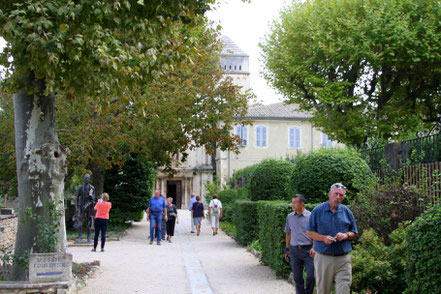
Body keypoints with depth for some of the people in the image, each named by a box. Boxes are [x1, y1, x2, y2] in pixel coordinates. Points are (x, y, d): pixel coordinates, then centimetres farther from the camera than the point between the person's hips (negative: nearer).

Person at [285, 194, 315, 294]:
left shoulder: (310, 216, -4)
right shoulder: (290, 217, 9)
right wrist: (287, 249, 18)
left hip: (308, 250, -3)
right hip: (294, 250, 3)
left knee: (311, 276, -6)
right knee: (297, 278, 5)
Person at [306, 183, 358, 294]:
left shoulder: (347, 212, 9)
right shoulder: (318, 211, 2)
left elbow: (354, 232, 16)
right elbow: (309, 232, 3)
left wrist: (346, 235, -7)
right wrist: (324, 238, -13)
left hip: (343, 259, 1)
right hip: (323, 258, -1)